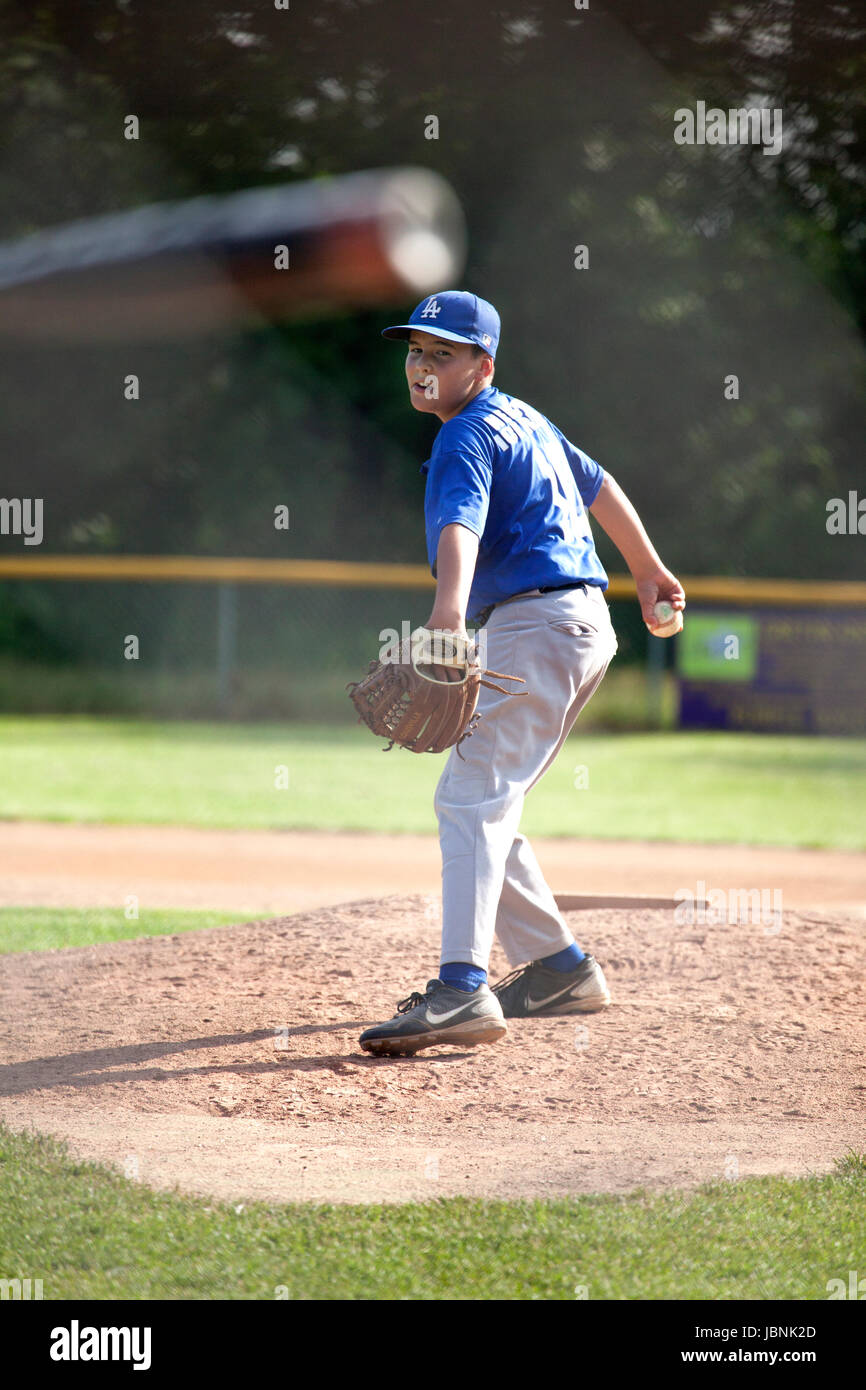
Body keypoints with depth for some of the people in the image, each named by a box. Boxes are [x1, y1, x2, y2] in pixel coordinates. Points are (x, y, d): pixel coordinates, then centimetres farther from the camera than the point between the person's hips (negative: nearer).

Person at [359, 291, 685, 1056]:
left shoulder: (468, 436, -10)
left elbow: (461, 527, -29)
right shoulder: (524, 419, 21)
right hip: (586, 622, 10)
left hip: (536, 623, -10)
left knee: (472, 797, -20)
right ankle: (560, 969, 20)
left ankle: (464, 990, -35)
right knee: (480, 803, 18)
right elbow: (598, 485, 33)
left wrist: (448, 618, -46)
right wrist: (649, 571, 46)